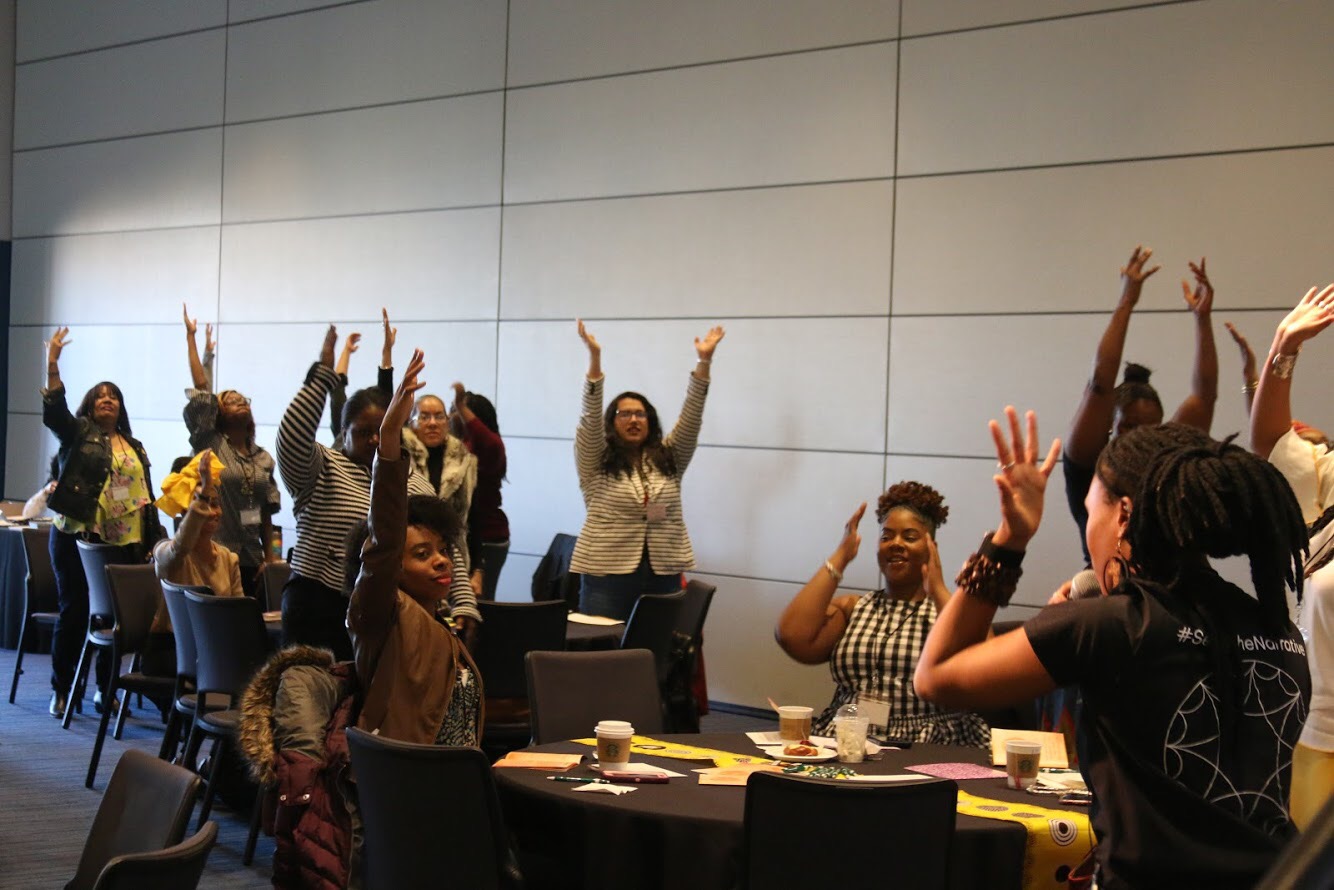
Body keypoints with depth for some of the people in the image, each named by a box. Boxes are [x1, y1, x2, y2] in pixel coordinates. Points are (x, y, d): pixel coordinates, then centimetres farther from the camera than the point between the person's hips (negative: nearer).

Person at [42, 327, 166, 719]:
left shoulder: (134, 447, 18)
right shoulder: (79, 434, 5)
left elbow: (145, 493, 17)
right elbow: (54, 410, -14)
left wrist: (153, 537, 11)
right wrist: (52, 365, -24)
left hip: (125, 544, 4)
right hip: (78, 539, -4)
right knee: (74, 614, -1)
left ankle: (105, 691, 14)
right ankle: (61, 691, 8)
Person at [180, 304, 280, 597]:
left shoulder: (263, 459, 12)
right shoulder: (210, 445, 0)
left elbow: (266, 510, 12)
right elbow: (201, 389, -7)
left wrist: (269, 556, 8)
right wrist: (191, 337, -7)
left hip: (251, 558, 4)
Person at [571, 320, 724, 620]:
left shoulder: (668, 458, 12)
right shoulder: (595, 462, 3)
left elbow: (691, 418, 4)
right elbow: (590, 417, -10)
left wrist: (703, 361, -6)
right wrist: (595, 357, -20)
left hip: (663, 575, 3)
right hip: (608, 574, -3)